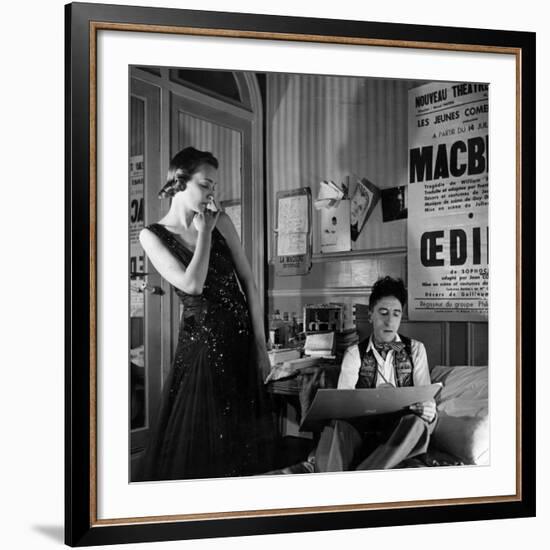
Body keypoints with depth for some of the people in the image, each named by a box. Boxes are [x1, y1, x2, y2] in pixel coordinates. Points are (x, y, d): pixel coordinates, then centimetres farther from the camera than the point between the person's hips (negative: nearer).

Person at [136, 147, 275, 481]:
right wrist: (203, 233, -11)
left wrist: (261, 344, -3)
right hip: (201, 340, -3)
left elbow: (248, 281, 1)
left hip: (242, 337, 3)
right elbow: (192, 284, -18)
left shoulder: (221, 221, 3)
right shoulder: (153, 236, -5)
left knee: (243, 437, 9)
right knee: (198, 441, 2)